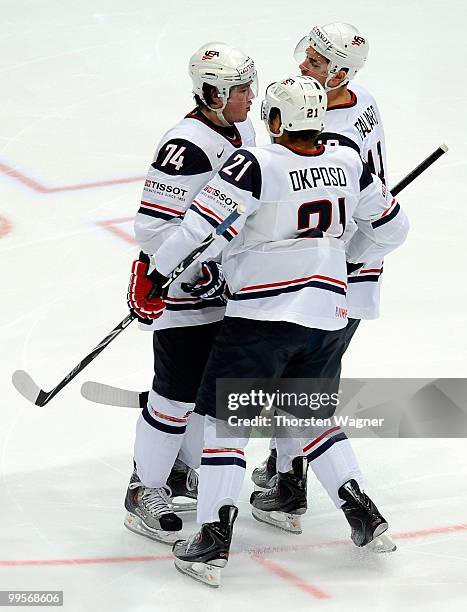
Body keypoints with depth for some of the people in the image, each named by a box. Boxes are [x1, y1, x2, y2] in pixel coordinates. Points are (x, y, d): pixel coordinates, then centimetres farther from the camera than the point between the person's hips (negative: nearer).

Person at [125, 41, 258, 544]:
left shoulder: (242, 133, 5)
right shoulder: (186, 147, -26)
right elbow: (153, 226, -27)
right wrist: (201, 272, -26)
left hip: (225, 283, 9)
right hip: (178, 290, -9)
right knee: (178, 390, -3)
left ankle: (185, 470, 37)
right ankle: (145, 492, 11)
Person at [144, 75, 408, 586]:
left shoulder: (255, 165, -15)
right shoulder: (348, 164, 3)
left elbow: (203, 227, -19)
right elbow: (389, 228, 13)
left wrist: (155, 273, -7)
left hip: (263, 313, -6)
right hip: (325, 310, 6)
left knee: (227, 415, -3)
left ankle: (214, 541, -10)